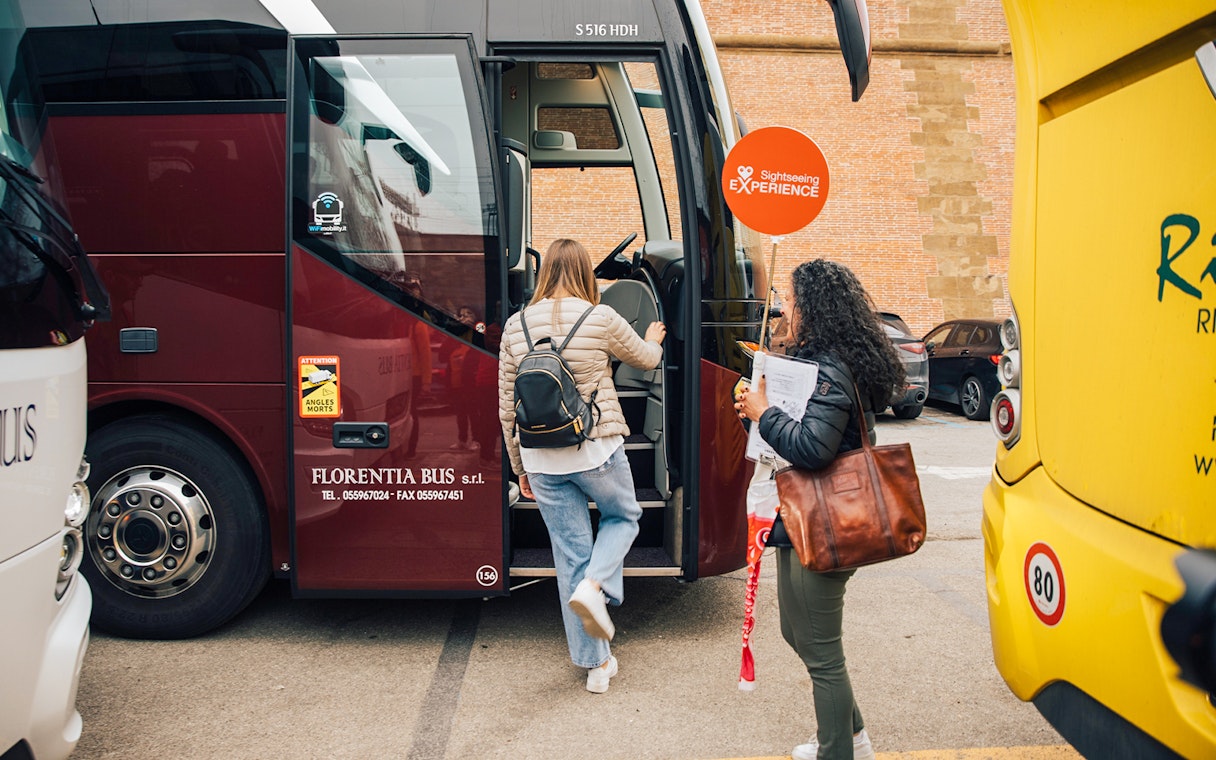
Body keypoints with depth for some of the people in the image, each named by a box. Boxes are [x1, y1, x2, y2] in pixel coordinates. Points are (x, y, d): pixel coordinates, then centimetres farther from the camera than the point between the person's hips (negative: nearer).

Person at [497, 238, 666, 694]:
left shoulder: (515, 326, 2)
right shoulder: (601, 319, -8)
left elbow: (507, 408, 6)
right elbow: (645, 360, 11)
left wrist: (520, 467, 17)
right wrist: (654, 340, 35)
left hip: (542, 460, 3)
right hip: (597, 451, -3)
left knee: (570, 555, 12)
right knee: (623, 517, 26)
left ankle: (595, 663, 21)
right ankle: (594, 587, -1)